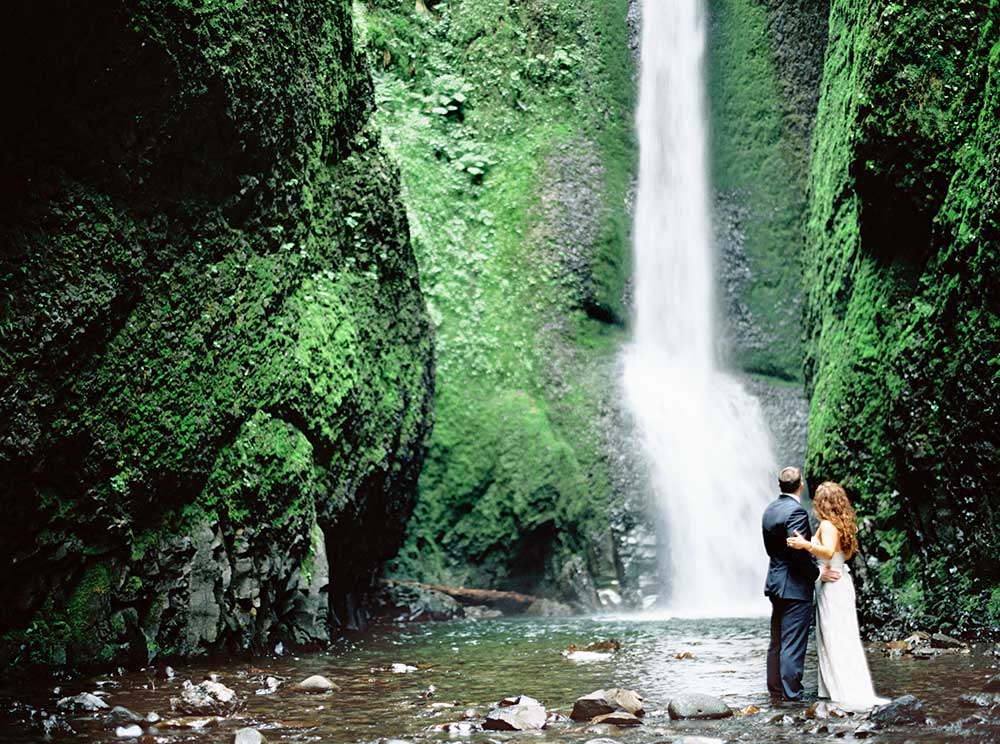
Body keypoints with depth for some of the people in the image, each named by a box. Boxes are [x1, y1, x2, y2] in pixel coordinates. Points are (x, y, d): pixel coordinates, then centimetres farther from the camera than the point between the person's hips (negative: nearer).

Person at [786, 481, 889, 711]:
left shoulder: (827, 525, -15)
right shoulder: (842, 524, 12)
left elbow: (828, 552, -30)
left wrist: (805, 545, -44)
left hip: (831, 585, -9)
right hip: (841, 581, 9)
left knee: (836, 639, -7)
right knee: (830, 638, 15)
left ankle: (852, 694, -9)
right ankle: (833, 686, 20)